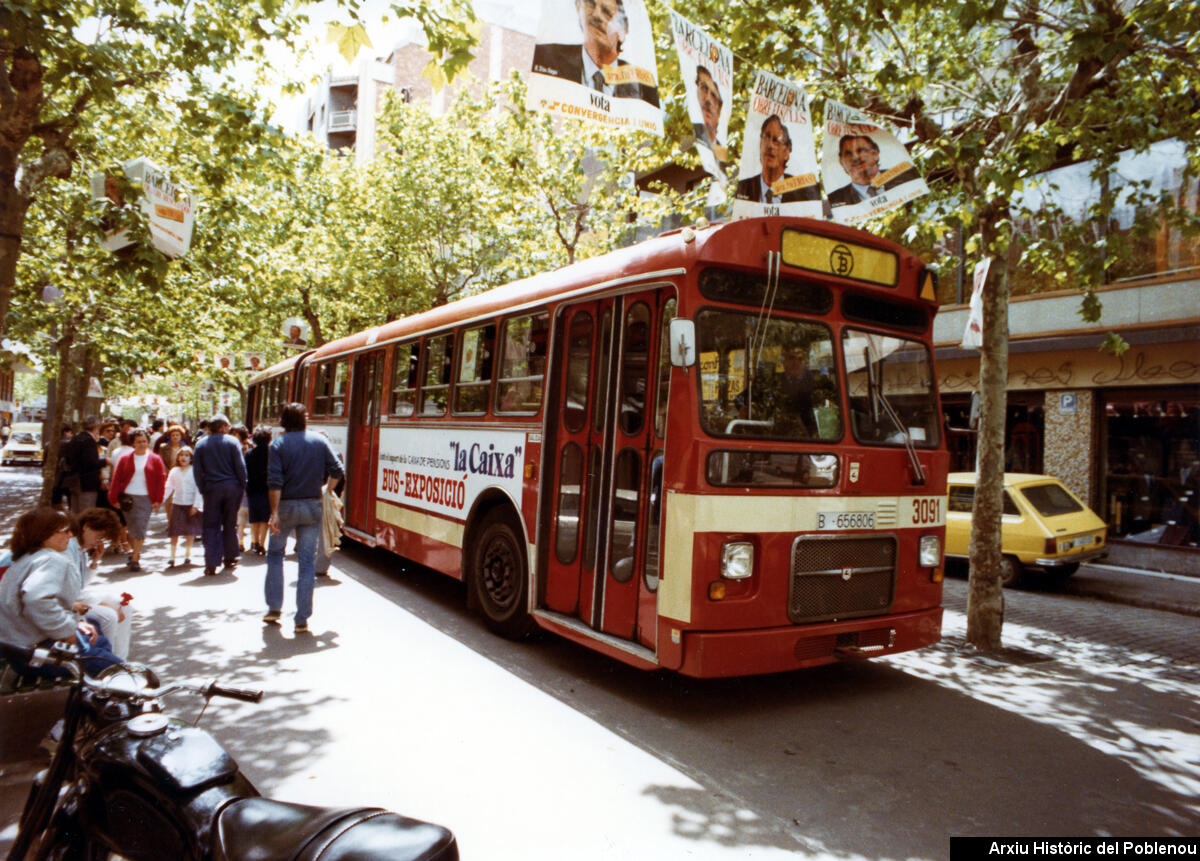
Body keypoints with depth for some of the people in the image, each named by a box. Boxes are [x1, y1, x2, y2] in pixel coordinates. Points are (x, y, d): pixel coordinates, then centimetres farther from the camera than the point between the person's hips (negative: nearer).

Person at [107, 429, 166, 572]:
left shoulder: (155, 460, 5)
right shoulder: (125, 459, 8)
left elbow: (161, 480, 2)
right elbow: (116, 479, 5)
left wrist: (158, 500, -4)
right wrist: (114, 499, -2)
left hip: (145, 499, -2)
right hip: (128, 498, 2)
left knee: (140, 529, -8)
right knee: (131, 528, 7)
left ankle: (135, 559, -3)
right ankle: (134, 551, 29)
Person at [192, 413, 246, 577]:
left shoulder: (201, 444, 4)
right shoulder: (232, 441, -2)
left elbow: (197, 470, 1)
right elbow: (240, 466, -6)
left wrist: (202, 489, 8)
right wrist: (242, 486, 3)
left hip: (211, 489, 1)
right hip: (232, 487, -1)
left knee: (211, 527, 5)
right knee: (230, 525, 11)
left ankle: (211, 565, 1)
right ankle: (230, 560, 18)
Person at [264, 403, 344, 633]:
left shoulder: (278, 445, -6)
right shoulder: (320, 441, 1)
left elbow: (275, 482, -15)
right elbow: (337, 471, 1)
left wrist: (274, 513, -17)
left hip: (286, 506, -1)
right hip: (312, 507, 1)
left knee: (275, 553, 20)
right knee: (307, 561, 4)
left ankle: (274, 608, 18)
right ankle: (302, 619, 4)